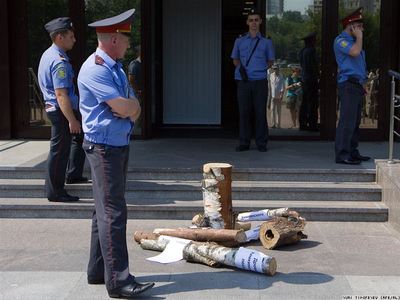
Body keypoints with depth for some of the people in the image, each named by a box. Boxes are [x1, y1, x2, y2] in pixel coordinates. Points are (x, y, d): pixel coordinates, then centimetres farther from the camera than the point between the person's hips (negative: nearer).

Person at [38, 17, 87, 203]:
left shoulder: (48, 55, 10)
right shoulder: (59, 61, -22)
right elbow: (61, 94, -26)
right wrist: (72, 120, -25)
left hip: (52, 106, 11)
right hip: (61, 110, -11)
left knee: (79, 136, 25)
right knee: (60, 150, -2)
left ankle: (73, 175, 34)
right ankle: (55, 193, 7)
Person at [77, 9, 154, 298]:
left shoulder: (116, 68, 15)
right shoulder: (95, 69, -16)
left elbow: (135, 109, 11)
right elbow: (124, 107, -22)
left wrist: (127, 107, -10)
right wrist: (131, 106, -1)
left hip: (120, 145, 10)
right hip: (104, 147, -10)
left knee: (105, 210, 14)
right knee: (113, 212, -10)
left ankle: (98, 271, 24)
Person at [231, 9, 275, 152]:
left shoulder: (266, 42, 10)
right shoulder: (239, 41, 13)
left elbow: (270, 61, 18)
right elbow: (235, 59, 22)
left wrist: (262, 69, 2)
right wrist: (241, 68, 4)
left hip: (260, 81, -1)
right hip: (243, 81, 1)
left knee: (260, 112, -2)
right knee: (244, 112, 0)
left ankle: (261, 143, 6)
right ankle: (244, 143, 7)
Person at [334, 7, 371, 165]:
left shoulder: (353, 41, 24)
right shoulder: (341, 40, -7)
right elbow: (355, 52, -25)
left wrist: (362, 84, 22)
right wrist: (359, 37, -8)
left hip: (357, 85, 10)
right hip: (348, 85, -10)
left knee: (355, 121, 12)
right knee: (347, 120, -13)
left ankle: (352, 152, 18)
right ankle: (342, 154, -12)